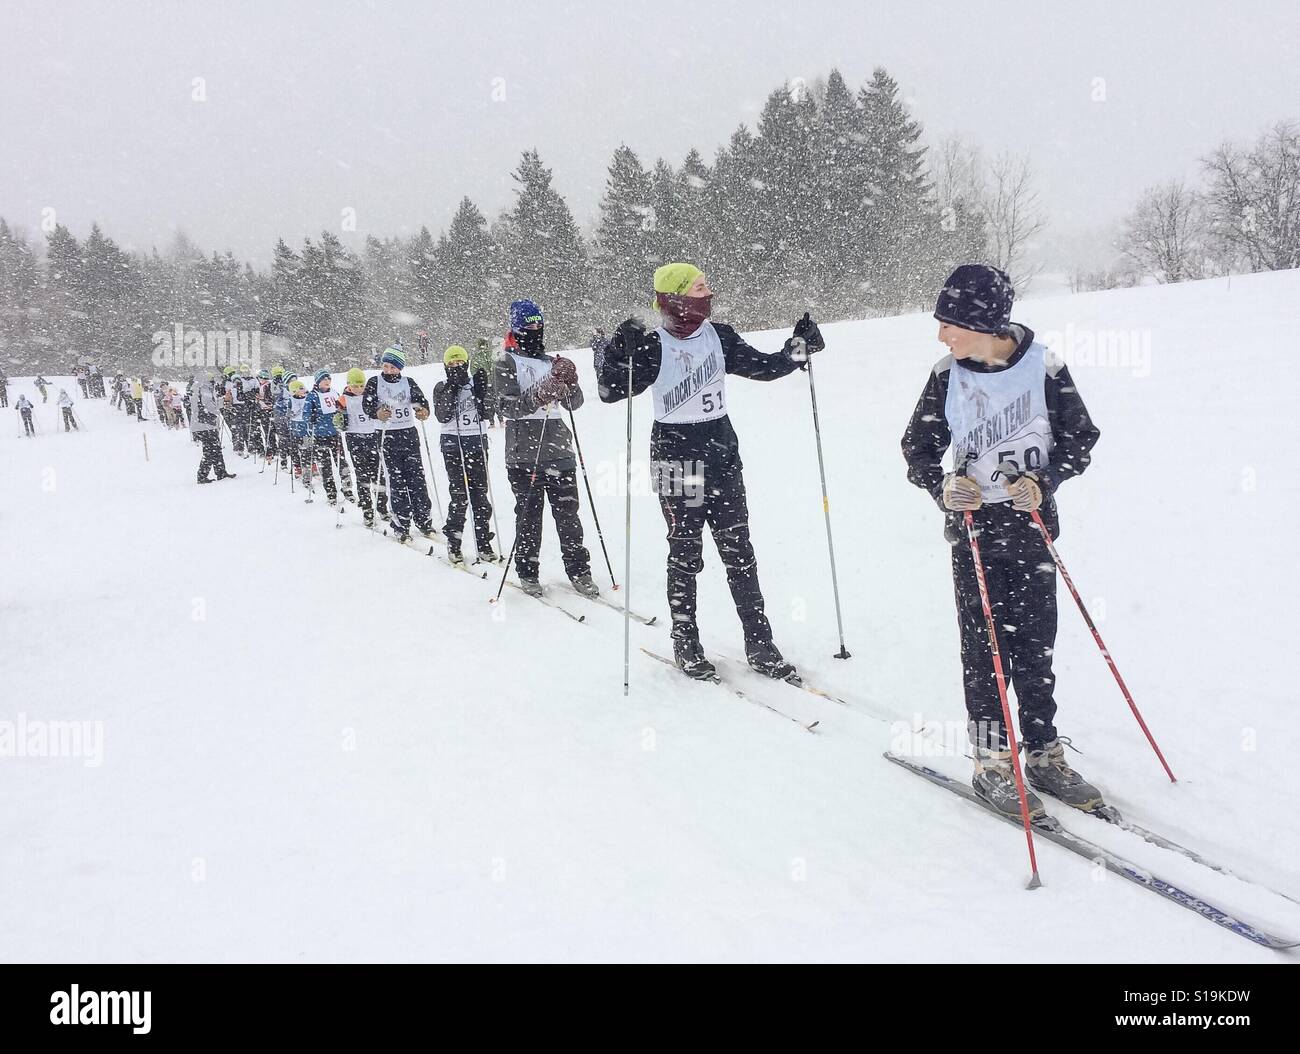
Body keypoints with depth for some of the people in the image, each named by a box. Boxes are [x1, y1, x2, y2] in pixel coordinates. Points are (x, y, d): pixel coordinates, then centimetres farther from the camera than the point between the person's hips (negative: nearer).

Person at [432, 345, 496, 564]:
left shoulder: (476, 384, 10)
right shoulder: (442, 388, 5)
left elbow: (487, 414, 1)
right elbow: (442, 416, -9)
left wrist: (482, 390, -7)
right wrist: (451, 390, -14)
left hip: (477, 443, 2)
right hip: (453, 444, -2)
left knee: (480, 493, 0)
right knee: (459, 494, -8)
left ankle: (483, 543, 5)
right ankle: (453, 544, 1)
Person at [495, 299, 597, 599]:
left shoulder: (552, 363, 16)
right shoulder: (507, 363, 2)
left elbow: (575, 404, 11)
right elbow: (507, 407, -11)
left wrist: (569, 383, -10)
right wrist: (539, 396, -26)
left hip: (559, 451, 4)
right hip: (524, 454, -4)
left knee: (568, 513, 4)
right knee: (529, 515, 1)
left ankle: (579, 571, 9)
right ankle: (527, 573, 13)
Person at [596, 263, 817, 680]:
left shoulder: (719, 337, 7)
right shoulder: (652, 346, -8)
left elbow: (763, 367, 14)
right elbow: (611, 390, -13)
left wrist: (798, 349, -1)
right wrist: (616, 353, -30)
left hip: (722, 450, 5)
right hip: (677, 455, -5)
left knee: (739, 551, 5)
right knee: (685, 553, 2)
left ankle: (759, 643, 10)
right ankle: (686, 642, 16)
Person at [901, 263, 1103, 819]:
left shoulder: (1044, 367, -8)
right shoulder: (947, 375, -6)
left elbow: (1081, 436, 1)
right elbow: (918, 446, 3)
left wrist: (1044, 480, -16)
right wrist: (942, 485, -17)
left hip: (1033, 522, 1)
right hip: (973, 526, 0)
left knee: (1036, 643, 8)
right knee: (985, 645, 0)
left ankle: (1044, 754, 22)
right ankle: (991, 762, 11)